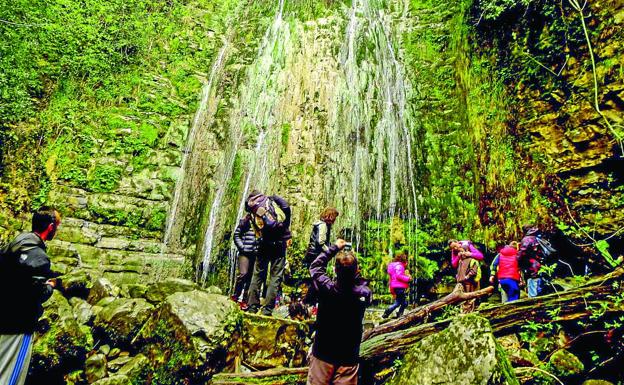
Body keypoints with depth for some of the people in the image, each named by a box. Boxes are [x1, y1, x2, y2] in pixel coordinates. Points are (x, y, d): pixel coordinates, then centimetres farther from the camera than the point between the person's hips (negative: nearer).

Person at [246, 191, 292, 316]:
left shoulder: (250, 207, 16)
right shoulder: (272, 199, 11)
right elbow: (286, 207, -2)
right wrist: (288, 234, 2)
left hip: (264, 243, 2)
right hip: (279, 241, -2)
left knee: (258, 274, 13)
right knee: (276, 276, 2)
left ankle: (252, 307, 17)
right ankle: (267, 309, 1)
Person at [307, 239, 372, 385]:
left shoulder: (326, 288, -20)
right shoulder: (364, 293, -18)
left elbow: (315, 266, 0)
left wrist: (335, 247, 6)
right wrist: (355, 273, 1)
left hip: (322, 354, -1)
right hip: (349, 358, 1)